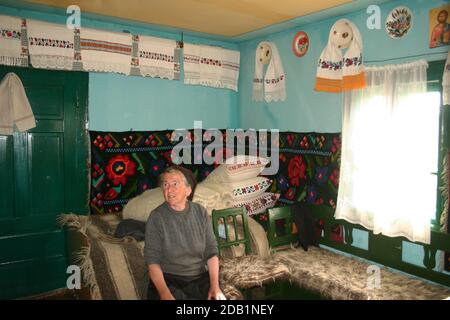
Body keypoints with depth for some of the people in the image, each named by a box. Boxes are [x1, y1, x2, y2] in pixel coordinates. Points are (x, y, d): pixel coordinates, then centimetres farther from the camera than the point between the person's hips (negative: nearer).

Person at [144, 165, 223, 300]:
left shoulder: (201, 213, 0)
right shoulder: (156, 217, -8)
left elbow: (211, 251, 1)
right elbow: (153, 260, -10)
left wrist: (215, 285, -10)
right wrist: (164, 293, -22)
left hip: (200, 278, 2)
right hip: (168, 280, -2)